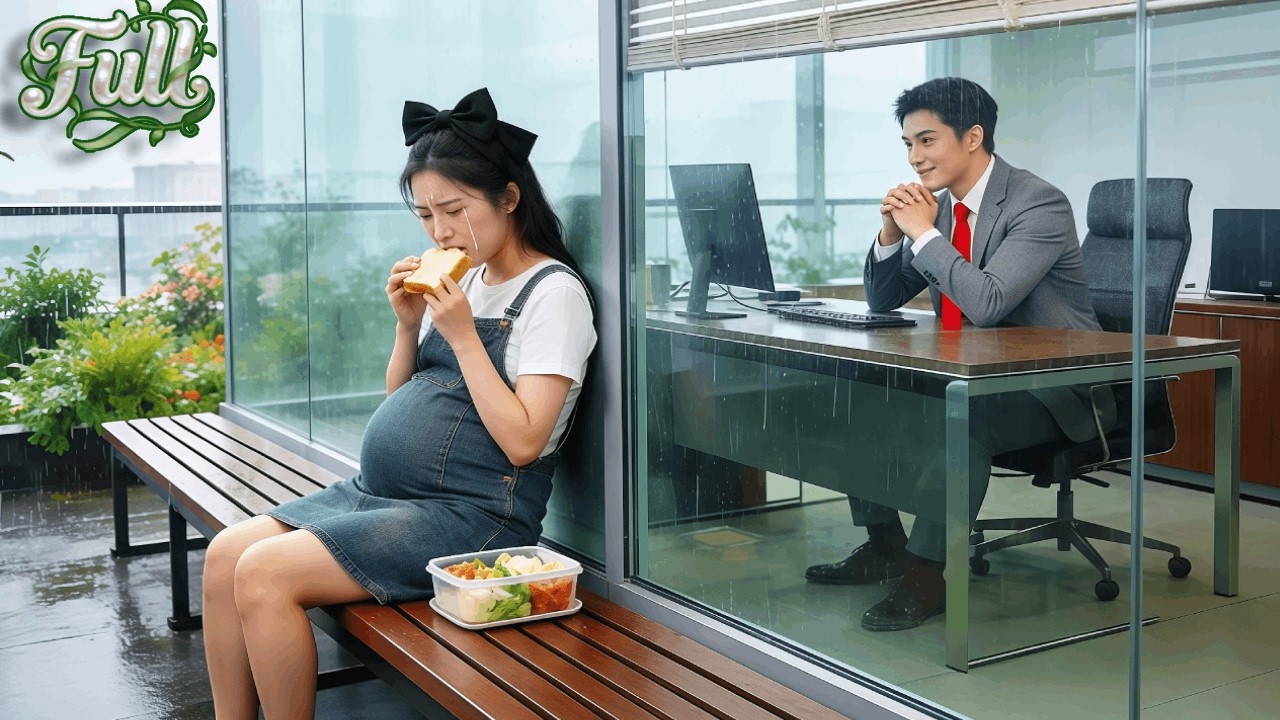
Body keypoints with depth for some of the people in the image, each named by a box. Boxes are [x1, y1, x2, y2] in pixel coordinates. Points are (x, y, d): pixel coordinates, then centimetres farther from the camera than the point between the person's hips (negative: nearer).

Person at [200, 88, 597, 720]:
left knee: (265, 575, -19)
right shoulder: (463, 282, 13)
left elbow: (522, 441, -19)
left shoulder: (554, 293, -10)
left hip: (472, 513, -8)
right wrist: (409, 325, 0)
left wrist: (461, 334, -17)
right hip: (380, 493, 9)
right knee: (225, 555, -3)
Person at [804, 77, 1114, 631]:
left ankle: (925, 575, -26)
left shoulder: (1039, 205, -18)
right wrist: (891, 232, -6)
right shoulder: (941, 206, 7)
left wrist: (922, 231, -22)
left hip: (1053, 388, -8)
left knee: (963, 417, -36)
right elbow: (883, 301, 13)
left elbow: (986, 303, -31)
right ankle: (883, 546, 6)